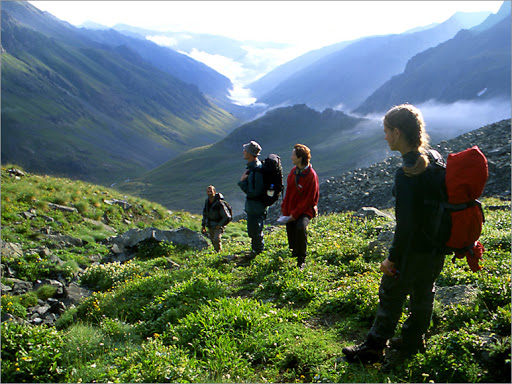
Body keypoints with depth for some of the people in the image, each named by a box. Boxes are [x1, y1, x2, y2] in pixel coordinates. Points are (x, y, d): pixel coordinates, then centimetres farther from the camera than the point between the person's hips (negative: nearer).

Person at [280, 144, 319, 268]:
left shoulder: (311, 175, -16)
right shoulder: (294, 171, 6)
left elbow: (309, 199, -16)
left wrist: (295, 214, -17)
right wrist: (284, 206, 11)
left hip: (305, 210, -7)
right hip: (290, 210, 7)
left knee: (301, 228, -30)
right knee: (291, 234, 11)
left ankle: (301, 260, -16)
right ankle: (294, 257, 33)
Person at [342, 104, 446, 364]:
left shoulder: (405, 174, -28)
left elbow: (405, 224, -27)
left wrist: (392, 258, -16)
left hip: (413, 250, -8)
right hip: (436, 246, 8)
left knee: (391, 296, 8)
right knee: (423, 294, 21)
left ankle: (373, 348, 23)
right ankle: (413, 342, 39)